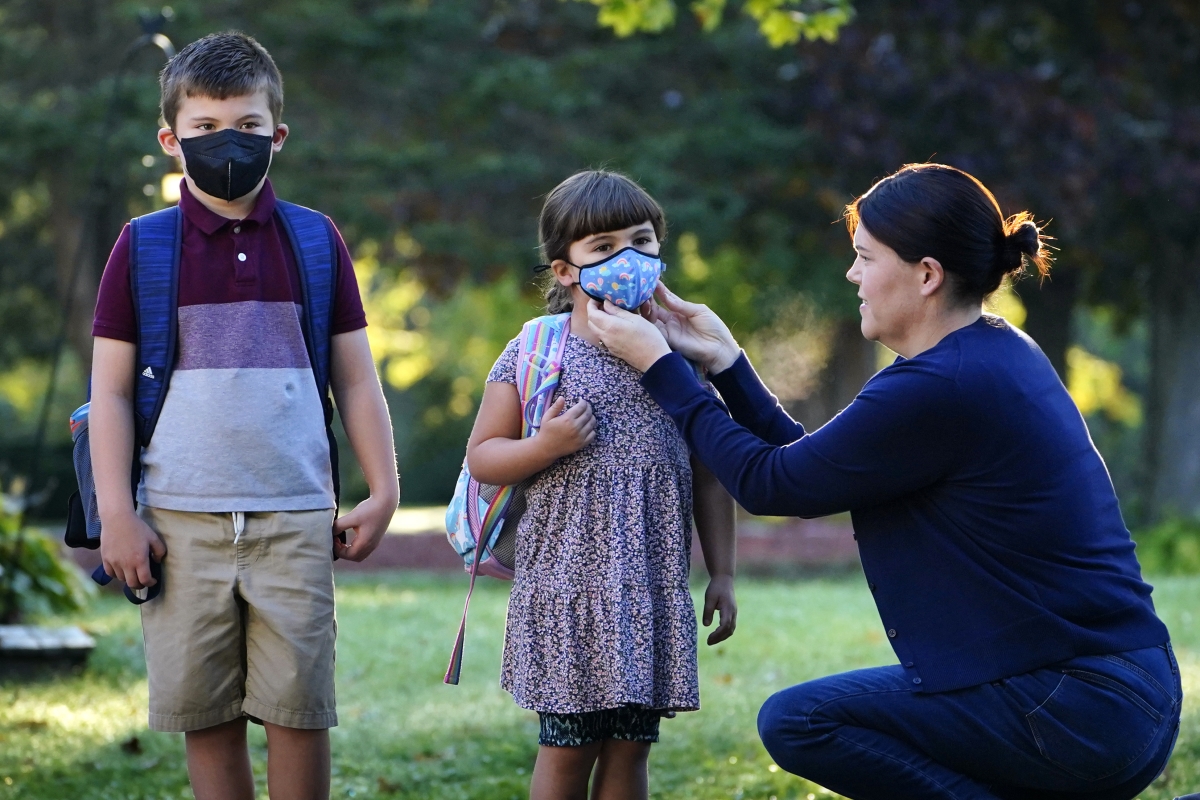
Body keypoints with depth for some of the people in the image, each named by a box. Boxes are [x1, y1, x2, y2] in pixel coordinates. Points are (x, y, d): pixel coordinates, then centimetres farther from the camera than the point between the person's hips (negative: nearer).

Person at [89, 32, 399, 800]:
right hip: (182, 521, 0)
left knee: (299, 707, -1)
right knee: (205, 712, 3)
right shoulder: (144, 246, 4)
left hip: (295, 518, 0)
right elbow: (111, 390, 4)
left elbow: (357, 378, 12)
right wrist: (117, 514, -2)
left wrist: (384, 491, 6)